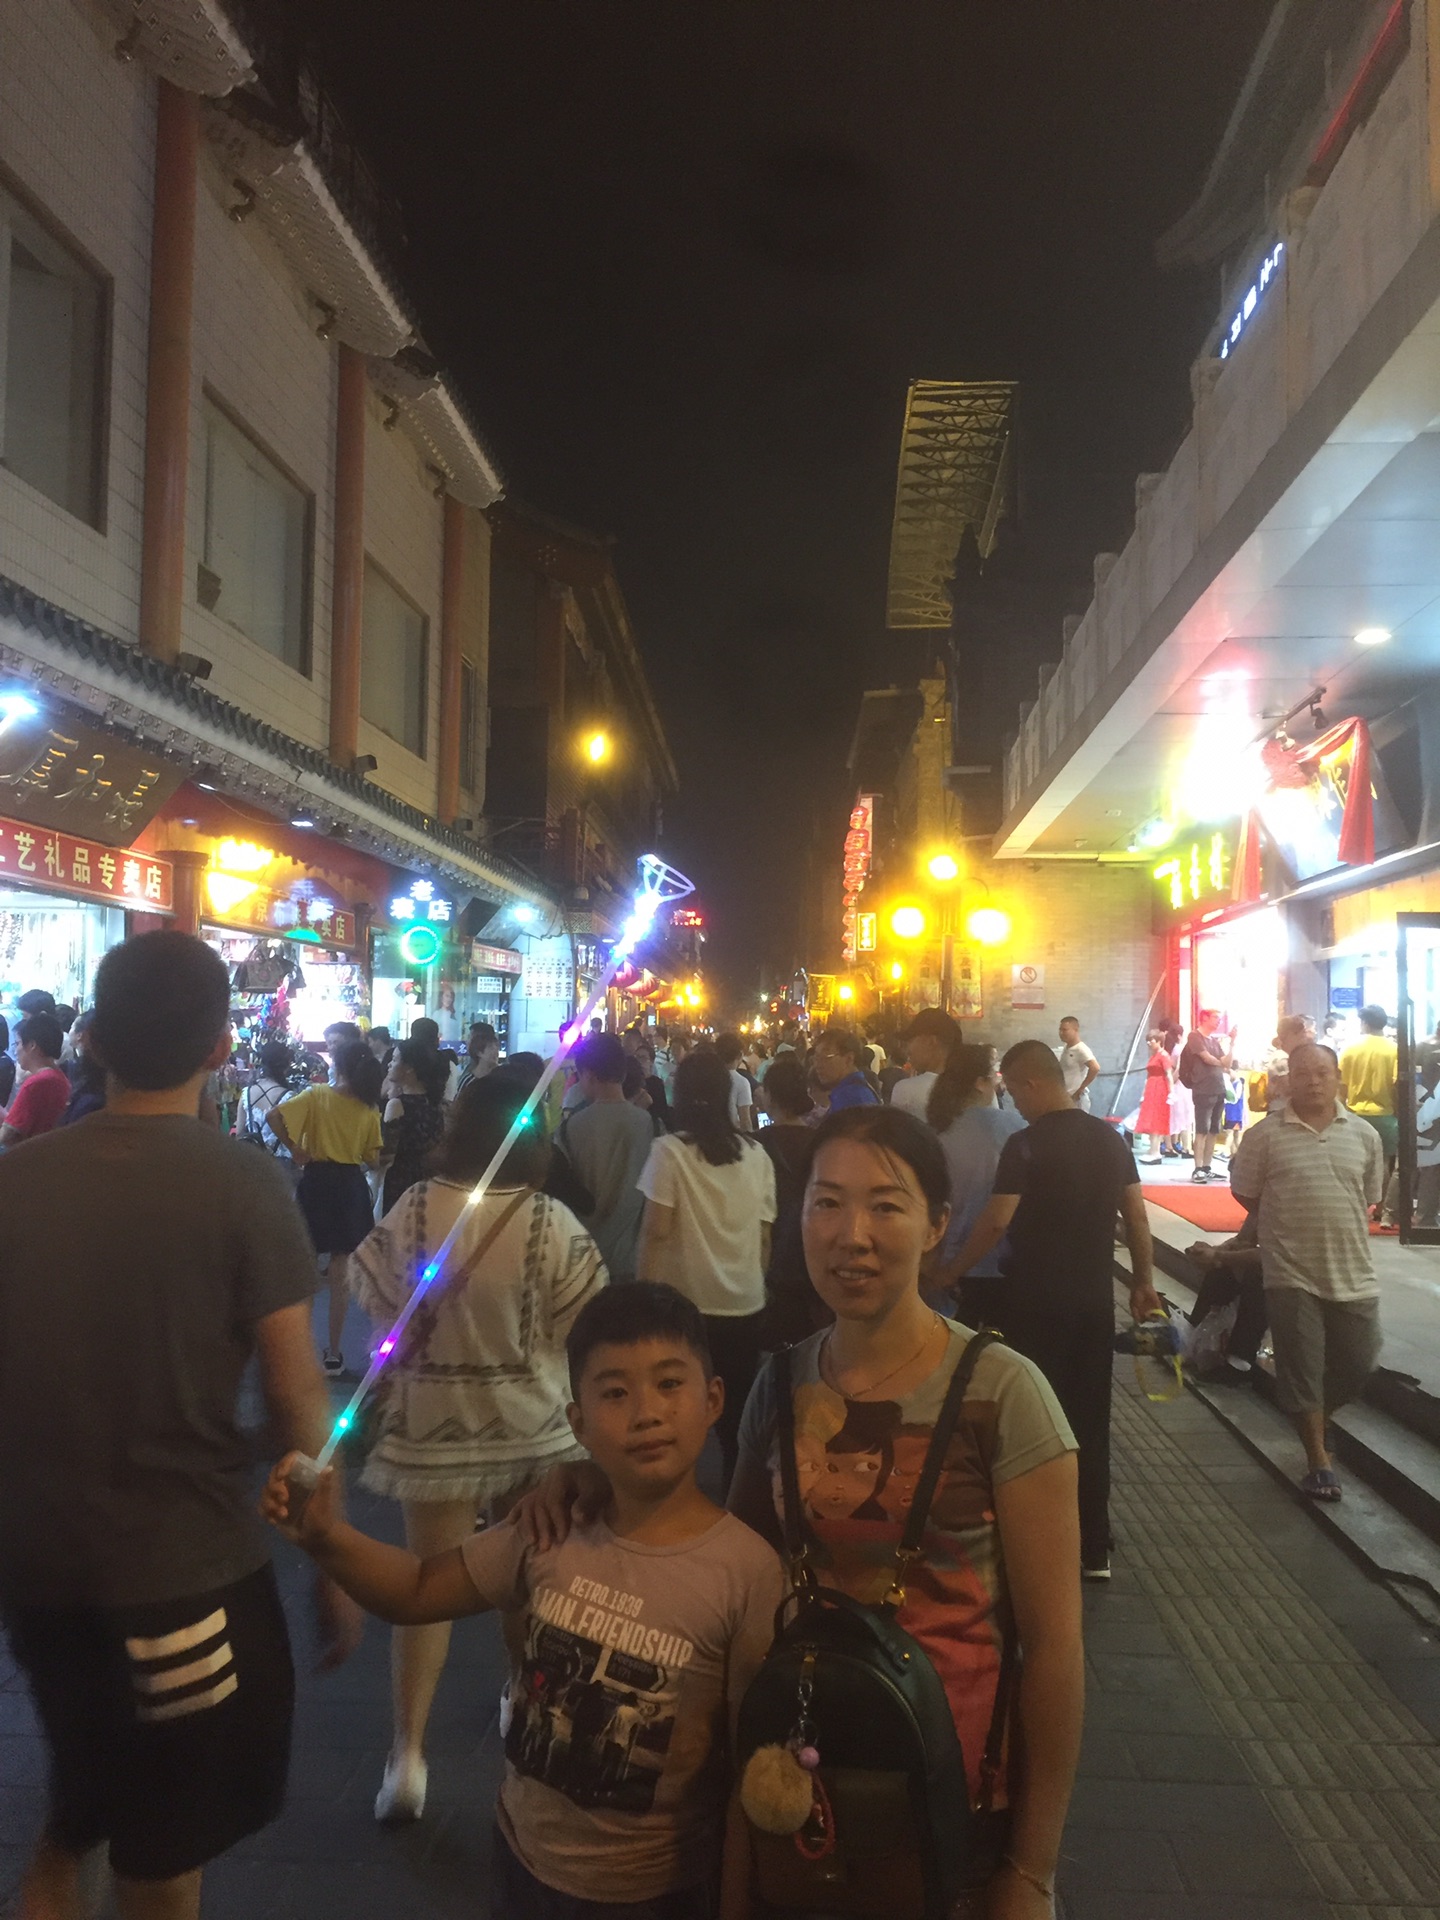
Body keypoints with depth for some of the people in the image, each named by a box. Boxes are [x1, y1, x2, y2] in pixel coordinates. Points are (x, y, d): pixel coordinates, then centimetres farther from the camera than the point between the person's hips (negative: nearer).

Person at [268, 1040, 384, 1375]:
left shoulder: (317, 1096, -7)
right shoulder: (369, 1109, -2)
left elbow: (272, 1117, -20)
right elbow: (372, 1159, 1)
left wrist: (294, 1149, -9)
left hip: (317, 1182, -1)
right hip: (351, 1187, 1)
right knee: (341, 1275, 8)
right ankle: (333, 1353, 12)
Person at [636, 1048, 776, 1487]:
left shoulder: (670, 1150, -9)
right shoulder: (756, 1154, 2)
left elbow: (656, 1232, -12)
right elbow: (764, 1236, 6)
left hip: (686, 1306, -3)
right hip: (745, 1306, 4)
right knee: (736, 1418, 13)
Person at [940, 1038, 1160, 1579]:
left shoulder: (1025, 1145, -16)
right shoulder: (1110, 1138, 2)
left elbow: (996, 1223, -19)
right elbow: (1136, 1217, 6)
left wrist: (948, 1272, -8)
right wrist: (1144, 1281, 16)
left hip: (1034, 1303, -5)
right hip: (1095, 1301, 6)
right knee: (1090, 1422, 14)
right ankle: (1093, 1550, 22)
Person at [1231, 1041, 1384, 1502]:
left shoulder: (1364, 1135, 2)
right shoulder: (1265, 1135, -7)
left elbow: (1370, 1197, 13)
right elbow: (1244, 1192, 3)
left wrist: (1341, 1232, 8)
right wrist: (1289, 1225, 6)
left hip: (1354, 1275, 3)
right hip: (1292, 1275, -3)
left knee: (1358, 1367, 11)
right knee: (1302, 1372, 1)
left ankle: (1315, 1423, 39)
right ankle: (1318, 1461, 15)